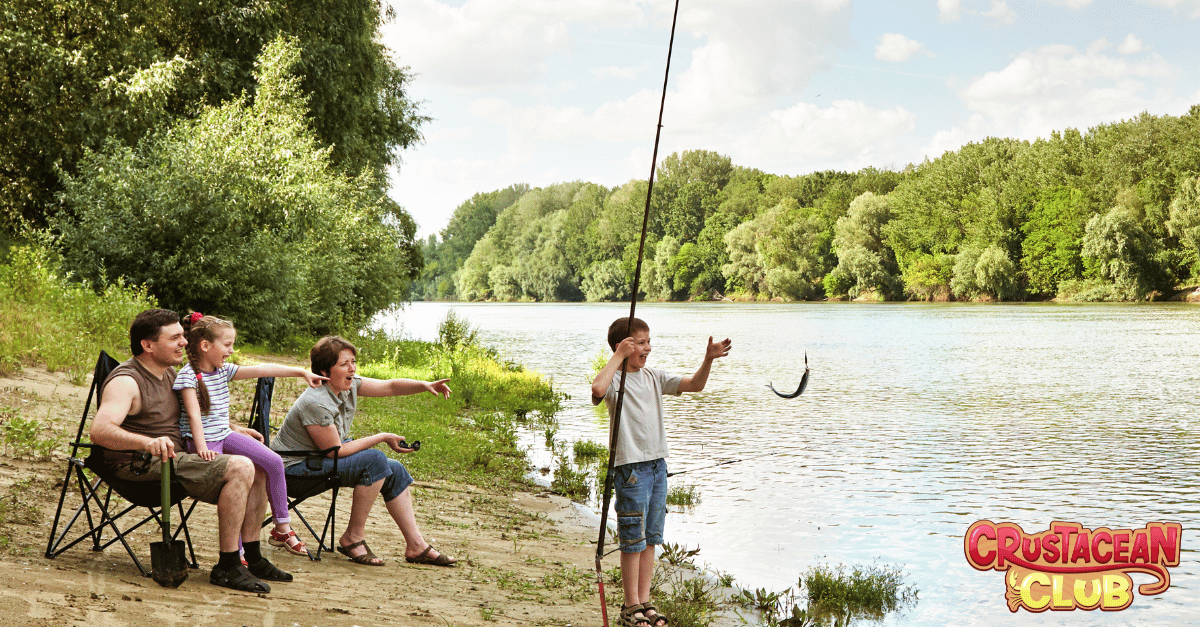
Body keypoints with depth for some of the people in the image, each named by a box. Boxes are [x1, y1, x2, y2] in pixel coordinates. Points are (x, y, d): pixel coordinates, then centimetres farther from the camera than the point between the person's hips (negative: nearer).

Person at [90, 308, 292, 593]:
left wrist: (233, 428, 21)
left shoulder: (169, 372, 14)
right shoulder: (126, 381, -15)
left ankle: (253, 559, 7)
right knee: (240, 468, -24)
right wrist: (147, 442, -50)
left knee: (258, 468, 3)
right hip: (143, 466, -10)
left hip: (174, 457, 10)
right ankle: (227, 567, -21)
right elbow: (99, 429, -33)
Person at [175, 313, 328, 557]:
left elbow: (261, 370, 9)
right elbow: (194, 415, -21)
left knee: (274, 461, -6)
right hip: (204, 441, -8)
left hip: (225, 436, 8)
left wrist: (301, 372, 8)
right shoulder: (188, 375, -12)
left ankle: (282, 529, 2)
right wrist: (202, 448, -32)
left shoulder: (223, 370, 9)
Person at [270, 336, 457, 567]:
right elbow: (335, 451, -25)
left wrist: (425, 385, -14)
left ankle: (416, 545, 6)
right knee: (375, 461, -26)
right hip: (296, 466, -10)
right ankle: (353, 538, -15)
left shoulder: (349, 385, -3)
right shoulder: (315, 403, -29)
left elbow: (391, 386, 3)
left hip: (322, 459, 10)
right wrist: (382, 438, -18)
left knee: (395, 471, 2)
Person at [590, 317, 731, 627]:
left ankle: (645, 602, 20)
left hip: (658, 464, 7)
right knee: (633, 540, 0)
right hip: (630, 467, -7)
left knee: (650, 539, 12)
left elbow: (694, 385, 7)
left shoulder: (653, 377, 11)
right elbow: (598, 388, -34)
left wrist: (708, 359, -10)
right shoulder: (615, 380, -10)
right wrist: (619, 356, -24)